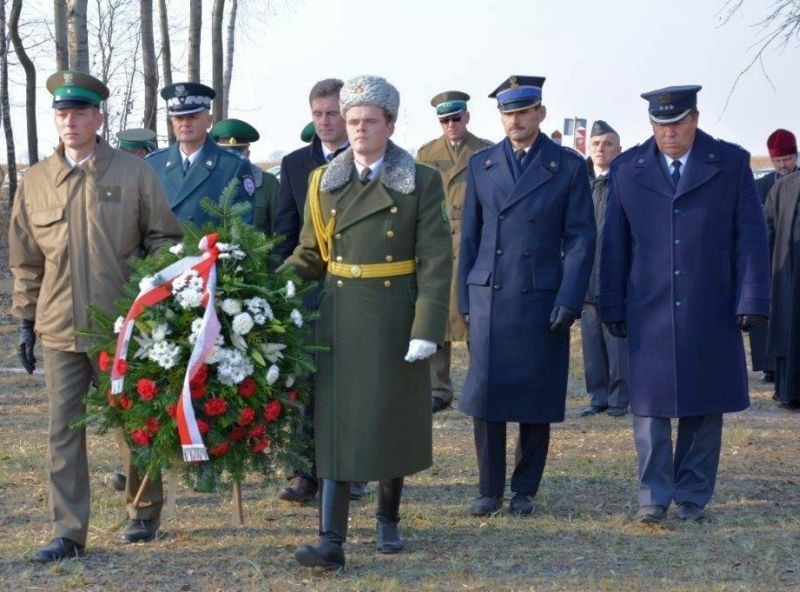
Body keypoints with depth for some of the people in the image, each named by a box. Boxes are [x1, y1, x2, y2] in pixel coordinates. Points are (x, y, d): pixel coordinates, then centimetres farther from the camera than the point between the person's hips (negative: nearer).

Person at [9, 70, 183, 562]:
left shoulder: (135, 173, -1)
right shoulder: (35, 182, 5)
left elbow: (164, 239, 4)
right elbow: (26, 261, 11)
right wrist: (26, 322, 10)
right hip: (60, 331, 2)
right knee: (65, 432, 3)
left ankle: (145, 515, 28)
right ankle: (69, 533, 9)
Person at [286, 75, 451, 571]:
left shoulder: (422, 182, -2)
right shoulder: (324, 182, 7)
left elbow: (435, 263, -7)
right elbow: (310, 256, 7)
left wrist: (427, 328, -15)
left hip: (394, 319, -2)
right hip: (340, 319, 2)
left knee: (393, 424, 9)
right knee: (337, 423, -3)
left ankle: (388, 521, 29)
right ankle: (332, 541, -5)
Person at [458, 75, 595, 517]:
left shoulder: (568, 166, 2)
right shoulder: (481, 164, 9)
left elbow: (580, 237, -1)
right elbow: (470, 236, 12)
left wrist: (569, 299, -9)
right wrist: (466, 299, 8)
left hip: (543, 299, -2)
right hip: (489, 298, 2)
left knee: (537, 399, 4)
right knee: (485, 396, 1)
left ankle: (525, 490, 17)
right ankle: (489, 489, 12)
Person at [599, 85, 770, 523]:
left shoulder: (731, 163, 2)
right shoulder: (627, 169, 5)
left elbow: (752, 236, 0)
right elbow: (614, 244, 7)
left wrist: (752, 301, -7)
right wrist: (612, 307, 5)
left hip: (711, 313, 0)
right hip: (649, 313, 0)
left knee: (704, 406, 6)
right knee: (651, 405, 0)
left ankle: (693, 497, 17)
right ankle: (654, 497, 8)